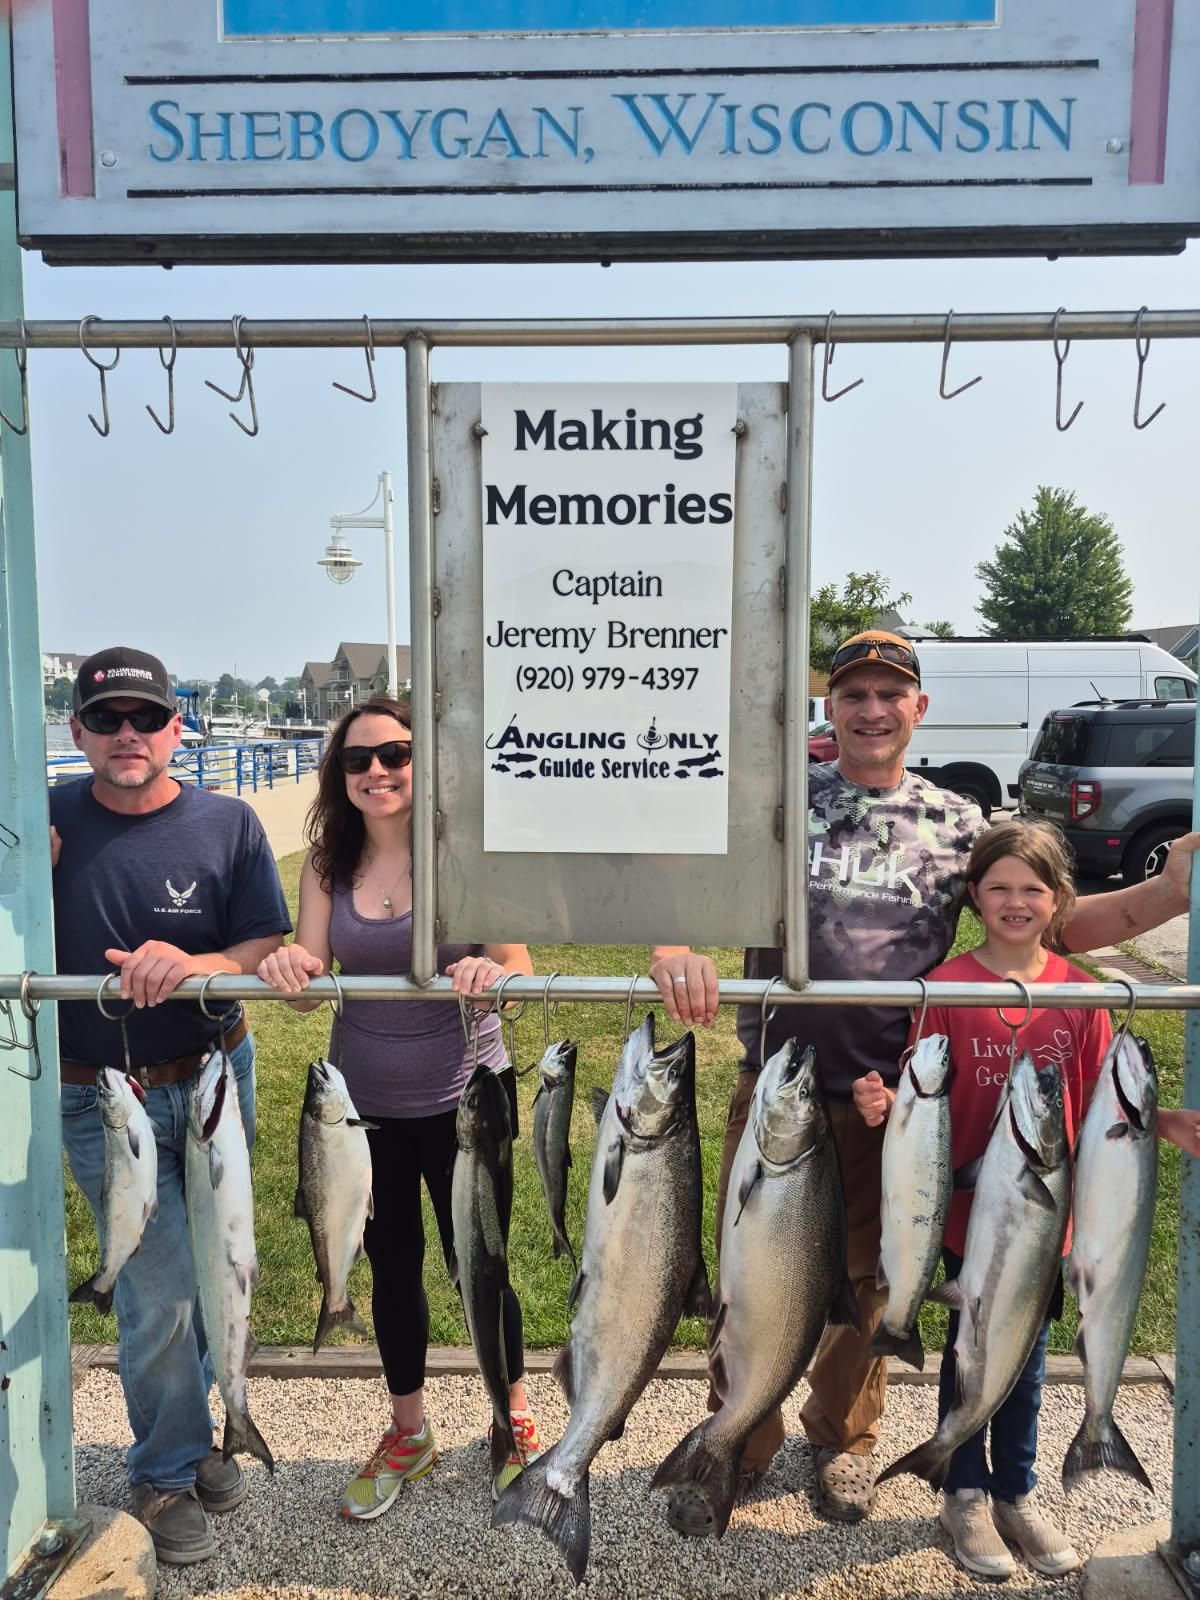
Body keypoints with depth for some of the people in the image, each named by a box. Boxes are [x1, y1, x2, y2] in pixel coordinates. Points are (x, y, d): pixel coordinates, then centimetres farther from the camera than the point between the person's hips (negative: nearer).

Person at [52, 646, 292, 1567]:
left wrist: (191, 965, -28)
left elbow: (270, 950, -9)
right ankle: (167, 1473, 26)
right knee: (162, 1286, -1)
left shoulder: (228, 824, -7)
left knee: (210, 1271, 18)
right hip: (103, 1099, -2)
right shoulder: (46, 823, -7)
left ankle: (187, 1428, 46)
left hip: (215, 1079, 2)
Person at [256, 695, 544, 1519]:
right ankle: (409, 1433, 44)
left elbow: (519, 969, -13)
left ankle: (516, 1420, 40)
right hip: (363, 1104, 4)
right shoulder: (329, 863, -5)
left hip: (463, 1099, -3)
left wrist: (490, 972, -36)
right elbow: (308, 990, -6)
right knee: (391, 1270, 20)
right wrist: (287, 968, -29)